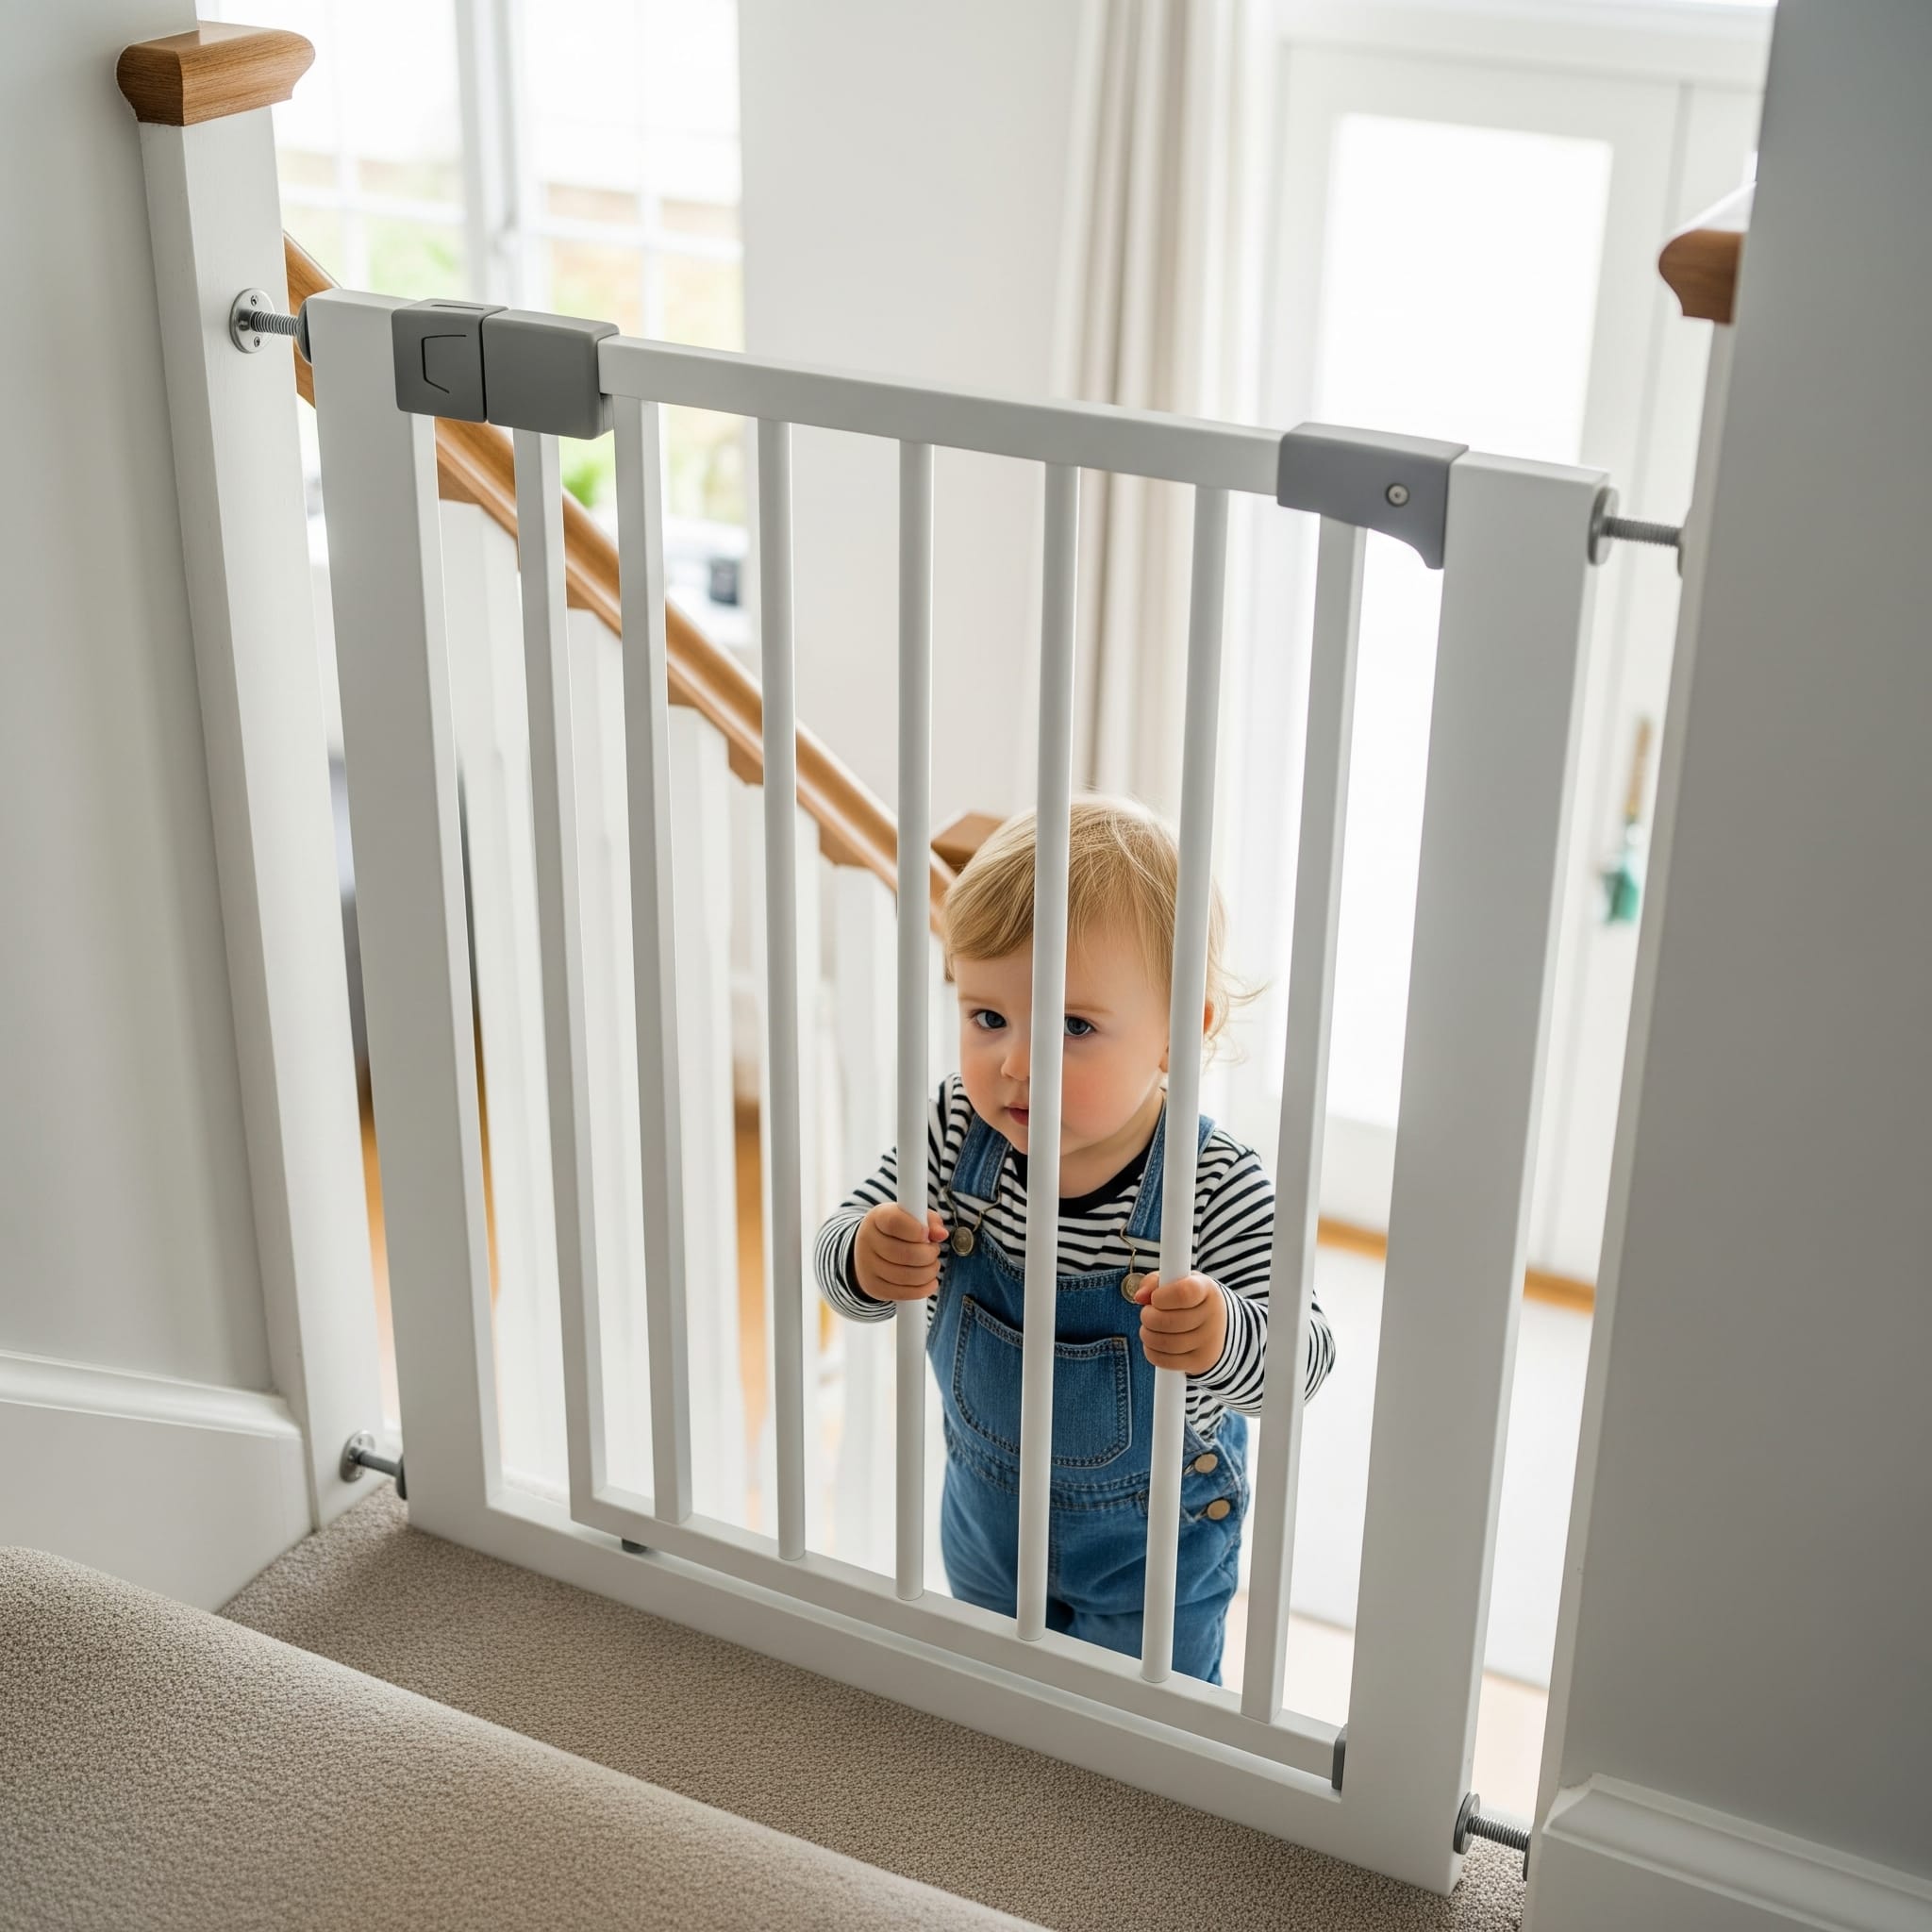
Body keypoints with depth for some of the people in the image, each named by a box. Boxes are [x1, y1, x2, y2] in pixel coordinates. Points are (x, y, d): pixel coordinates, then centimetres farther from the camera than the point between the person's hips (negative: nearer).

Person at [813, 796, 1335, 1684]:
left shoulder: (1218, 1188, -32)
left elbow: (1301, 1360, -31)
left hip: (1151, 1533, -4)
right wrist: (866, 1261, -40)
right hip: (986, 1502, 4)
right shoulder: (955, 1131, -21)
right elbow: (842, 1244, -15)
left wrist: (1223, 1336, -53)